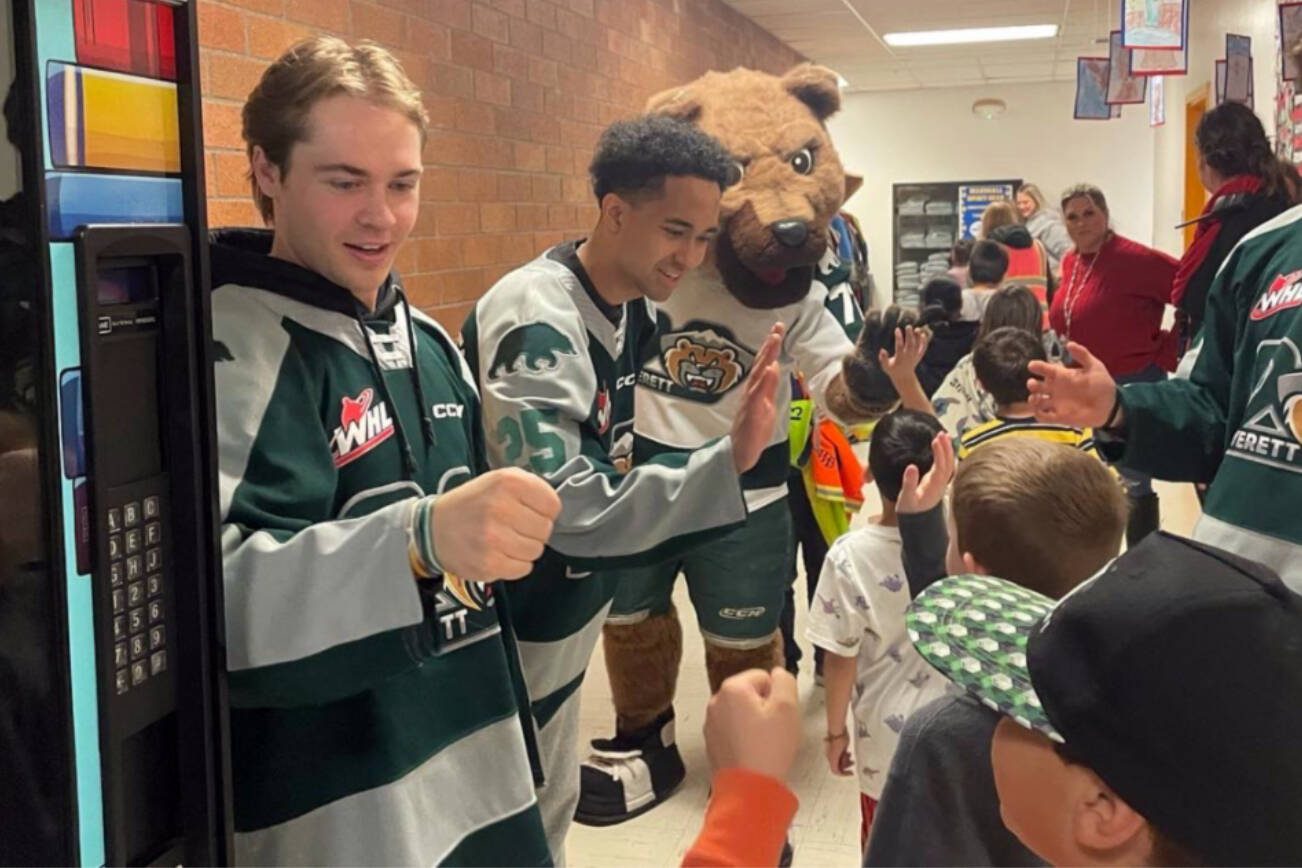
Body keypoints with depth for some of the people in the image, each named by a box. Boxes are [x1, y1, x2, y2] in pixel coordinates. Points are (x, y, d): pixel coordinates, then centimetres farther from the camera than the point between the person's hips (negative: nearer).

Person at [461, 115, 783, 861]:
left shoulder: (631, 307, 0)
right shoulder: (538, 321, -27)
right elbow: (558, 504, -36)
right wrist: (728, 463, -41)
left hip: (568, 609, 8)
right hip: (511, 627, -8)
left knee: (551, 807, 23)